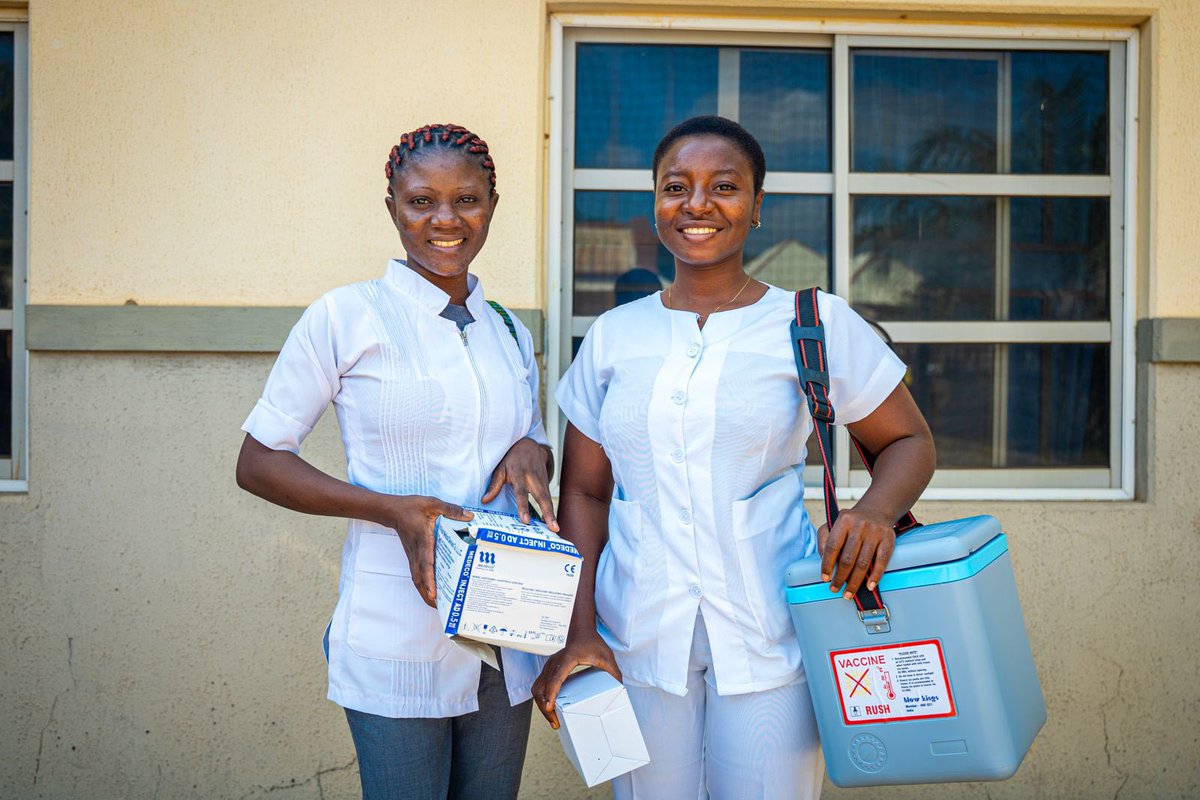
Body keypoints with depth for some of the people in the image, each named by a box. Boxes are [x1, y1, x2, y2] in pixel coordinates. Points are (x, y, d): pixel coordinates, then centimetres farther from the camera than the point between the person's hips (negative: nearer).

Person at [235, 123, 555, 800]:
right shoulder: (346, 318, -6)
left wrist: (533, 454, -4)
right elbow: (258, 464, -5)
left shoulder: (511, 333, 10)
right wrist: (393, 509, -19)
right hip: (398, 639, -5)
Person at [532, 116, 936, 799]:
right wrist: (579, 630, -2)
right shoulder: (613, 336, 6)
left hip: (768, 640, -2)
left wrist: (876, 513, -16)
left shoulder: (817, 324, -1)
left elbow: (910, 442, 6)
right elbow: (584, 492, 8)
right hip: (638, 640, 2)